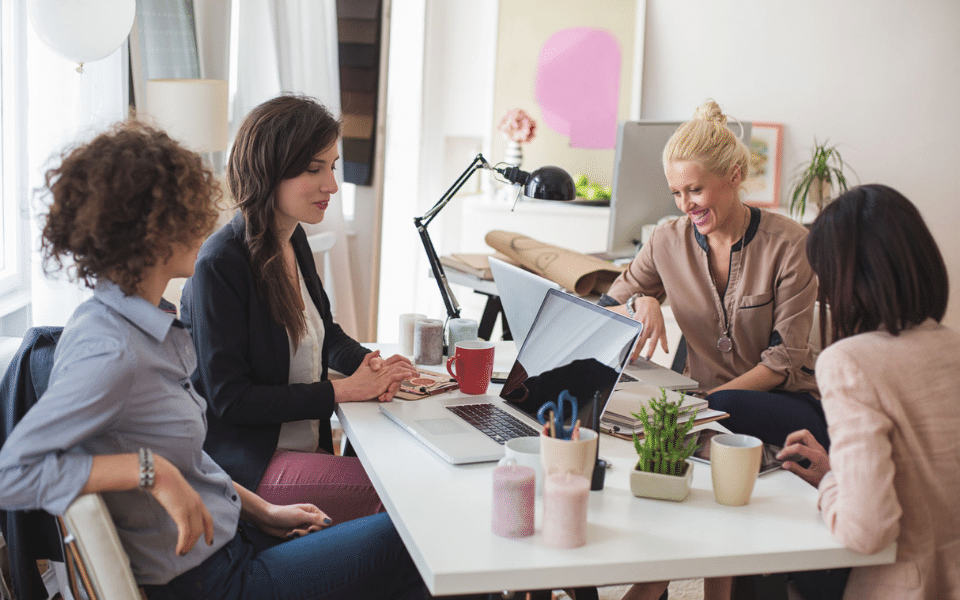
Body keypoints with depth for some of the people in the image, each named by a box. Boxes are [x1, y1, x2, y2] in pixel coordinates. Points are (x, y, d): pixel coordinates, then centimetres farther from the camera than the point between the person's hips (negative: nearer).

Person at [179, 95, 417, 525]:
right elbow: (229, 399, -18)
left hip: (311, 448, 8)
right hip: (245, 465, -8)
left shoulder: (294, 240, 8)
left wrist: (370, 365, -1)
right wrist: (343, 390, -17)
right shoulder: (220, 265, -18)